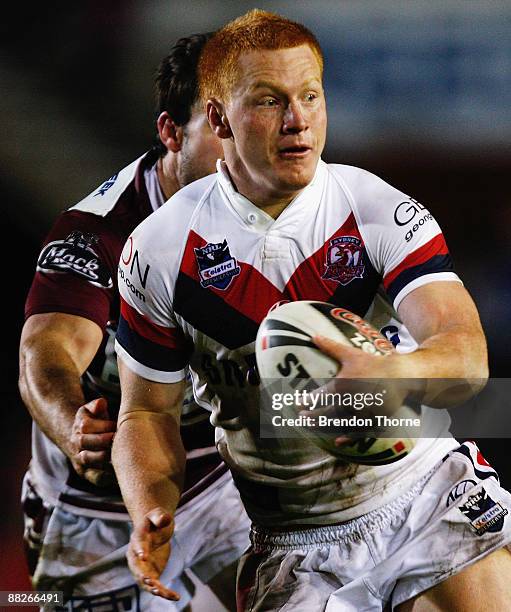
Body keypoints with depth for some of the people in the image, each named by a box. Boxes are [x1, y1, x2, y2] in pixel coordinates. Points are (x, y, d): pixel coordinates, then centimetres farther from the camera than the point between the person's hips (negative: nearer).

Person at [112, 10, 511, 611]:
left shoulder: (381, 212, -9)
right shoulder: (160, 249, -4)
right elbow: (148, 410, 6)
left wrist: (393, 374, -46)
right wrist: (155, 512, -14)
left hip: (426, 493, -1)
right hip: (290, 545, 1)